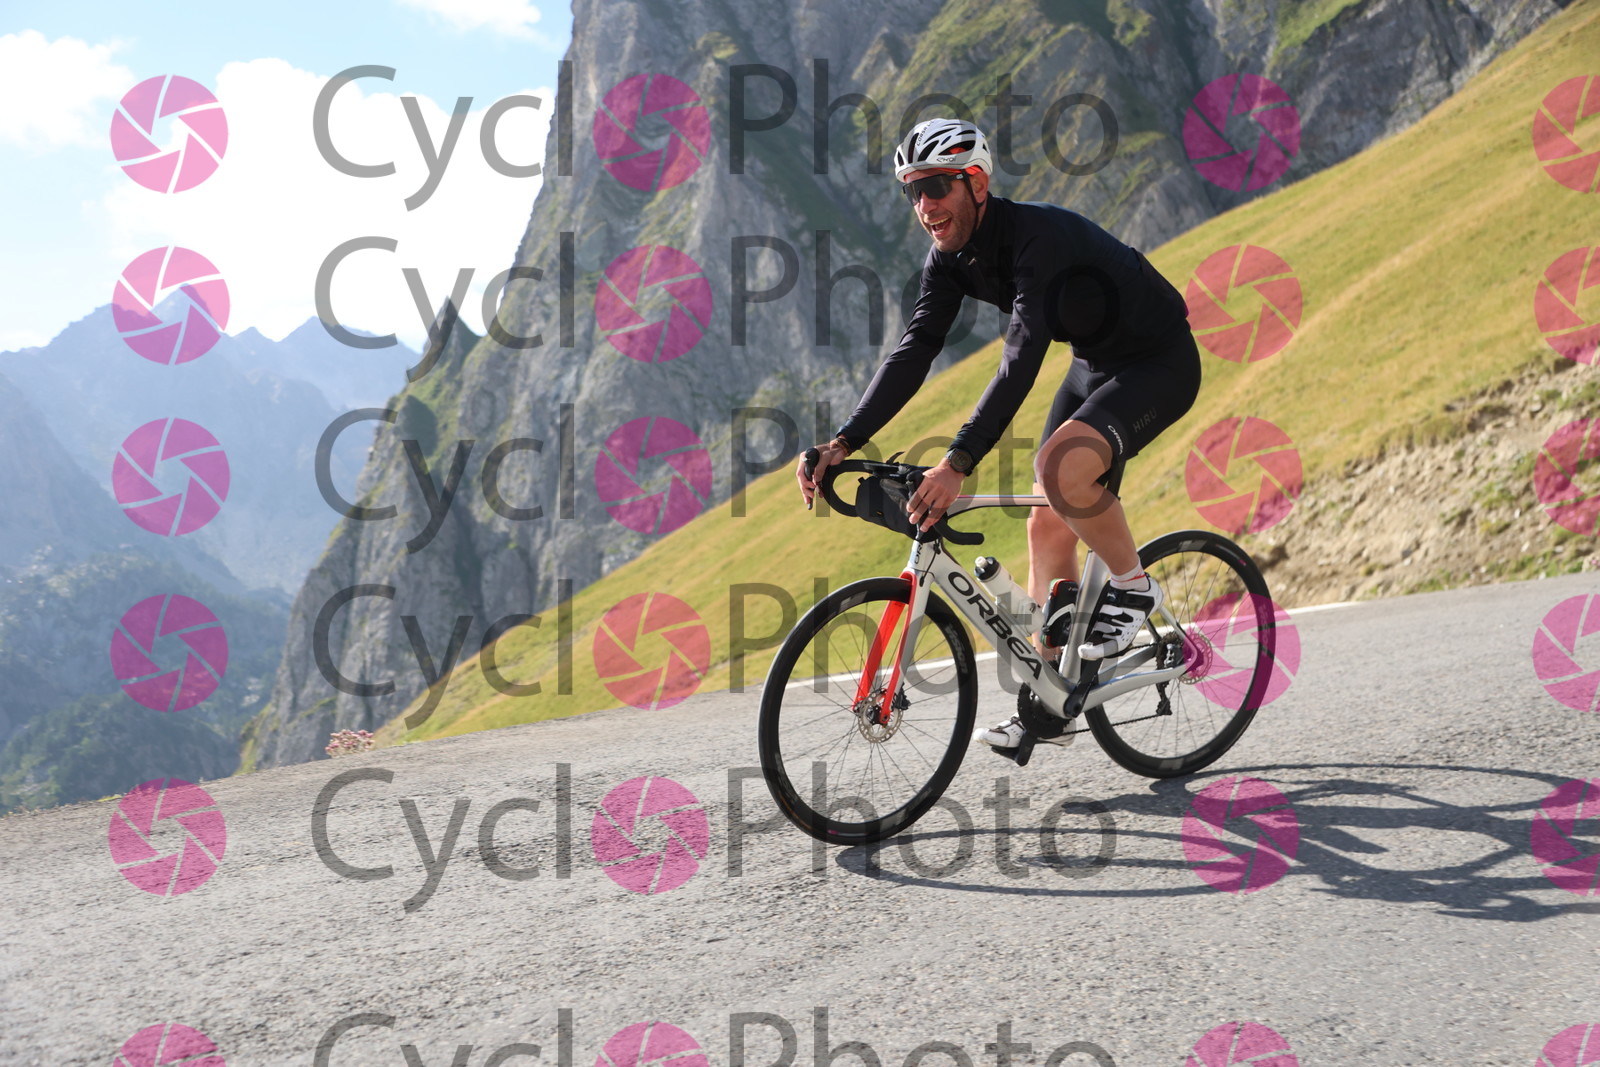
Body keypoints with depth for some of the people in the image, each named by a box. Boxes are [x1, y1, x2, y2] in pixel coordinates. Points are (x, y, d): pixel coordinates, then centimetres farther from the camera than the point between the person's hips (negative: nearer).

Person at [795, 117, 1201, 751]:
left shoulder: (1040, 236, -31)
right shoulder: (951, 256, -7)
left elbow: (1021, 362, -40)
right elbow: (912, 353, -11)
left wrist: (957, 464, -48)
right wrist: (842, 443, -21)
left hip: (1161, 364, -8)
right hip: (1094, 362, 8)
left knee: (1061, 465, -33)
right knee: (1048, 524, 4)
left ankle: (1133, 588, -6)